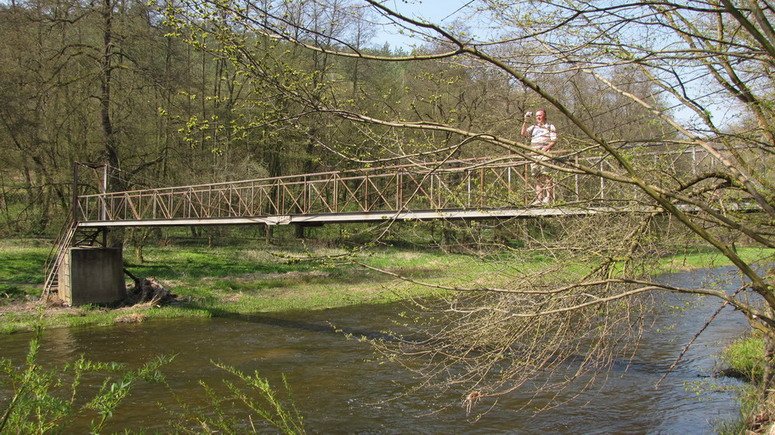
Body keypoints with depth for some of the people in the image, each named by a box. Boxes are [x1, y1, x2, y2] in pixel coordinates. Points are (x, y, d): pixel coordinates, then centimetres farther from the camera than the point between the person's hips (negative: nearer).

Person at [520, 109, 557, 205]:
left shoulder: (550, 127, 11)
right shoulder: (533, 127, 24)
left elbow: (554, 141, 2)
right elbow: (523, 133, 9)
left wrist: (546, 148, -15)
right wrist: (525, 121, 2)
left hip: (545, 153, -5)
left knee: (546, 174, -15)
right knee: (537, 176, 2)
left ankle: (549, 197, -15)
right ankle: (539, 198, 3)